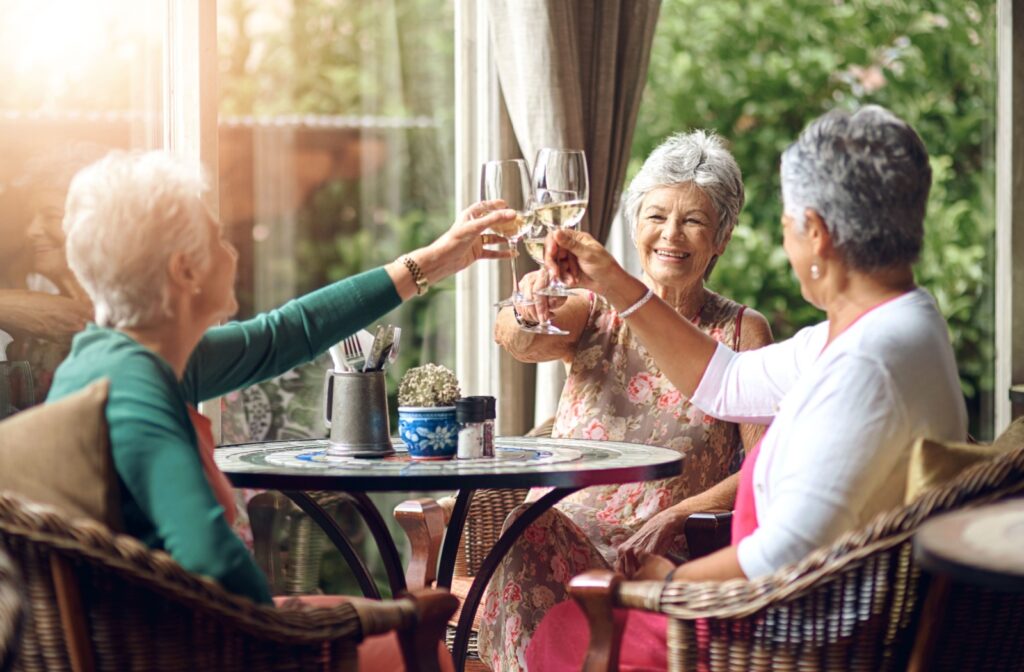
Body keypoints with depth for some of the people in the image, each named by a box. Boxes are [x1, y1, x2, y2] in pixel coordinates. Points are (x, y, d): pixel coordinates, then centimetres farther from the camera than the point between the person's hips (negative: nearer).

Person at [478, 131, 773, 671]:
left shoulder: (742, 332, 8)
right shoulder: (595, 310, 11)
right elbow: (516, 340, -12)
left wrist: (676, 515, -16)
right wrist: (530, 308, -36)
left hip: (669, 549, -1)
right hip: (562, 528, 1)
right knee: (529, 536, -33)